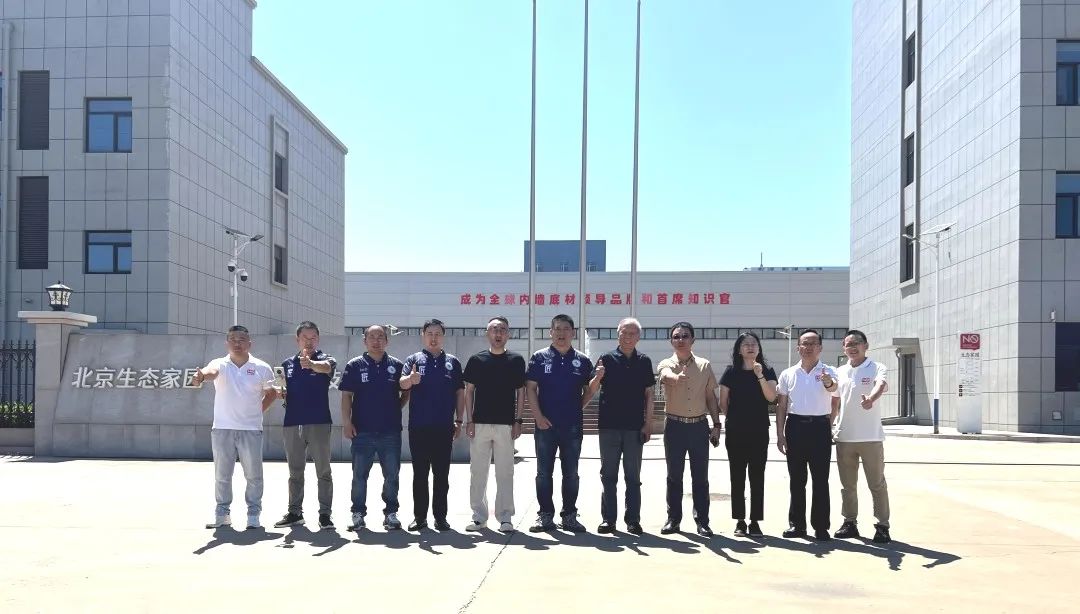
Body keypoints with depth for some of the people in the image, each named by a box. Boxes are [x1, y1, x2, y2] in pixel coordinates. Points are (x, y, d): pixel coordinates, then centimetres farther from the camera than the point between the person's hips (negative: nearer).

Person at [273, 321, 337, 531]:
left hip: (319, 423, -4)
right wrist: (280, 393, -5)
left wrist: (311, 363, -50)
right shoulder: (287, 364, 11)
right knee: (295, 472, 12)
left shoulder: (325, 359, -2)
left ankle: (324, 514, 7)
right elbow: (283, 390, 20)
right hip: (292, 423, 4)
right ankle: (294, 512, 22)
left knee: (323, 472, 1)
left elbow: (327, 367, -28)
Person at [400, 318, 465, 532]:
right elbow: (403, 383, -12)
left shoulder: (452, 362, 10)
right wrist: (410, 379, -36)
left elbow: (460, 392, 11)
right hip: (419, 427, -1)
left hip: (444, 427, 1)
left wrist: (459, 421, 5)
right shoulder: (414, 360, 4)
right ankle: (419, 516, 13)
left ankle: (440, 516, 13)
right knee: (420, 473, 5)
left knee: (442, 474, 6)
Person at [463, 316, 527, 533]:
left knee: (505, 472, 3)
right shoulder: (476, 360, 5)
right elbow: (469, 391, 6)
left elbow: (521, 392, 6)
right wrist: (469, 420, -1)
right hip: (480, 423, 1)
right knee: (478, 471, 5)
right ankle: (479, 516, 15)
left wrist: (518, 421, -2)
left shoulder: (516, 360, 5)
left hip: (506, 424, -1)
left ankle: (505, 517, 10)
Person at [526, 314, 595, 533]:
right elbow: (530, 388, -1)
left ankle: (569, 515, 16)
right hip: (545, 424, -1)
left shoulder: (582, 361, 5)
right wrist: (538, 416, -8)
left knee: (571, 474, 7)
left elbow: (589, 390, 13)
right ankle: (545, 515, 13)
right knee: (544, 472, 4)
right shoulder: (539, 358, 1)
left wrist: (577, 408, 2)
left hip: (572, 426, 1)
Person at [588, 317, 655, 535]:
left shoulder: (644, 362, 5)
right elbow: (591, 390, -3)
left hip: (635, 427, 1)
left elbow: (648, 394, 7)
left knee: (633, 476, 7)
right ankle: (608, 519, 12)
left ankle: (633, 520, 13)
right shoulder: (607, 359, 1)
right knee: (608, 474, 6)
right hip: (609, 426, -1)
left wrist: (648, 423, 1)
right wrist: (597, 377, -25)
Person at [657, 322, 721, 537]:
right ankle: (673, 518, 16)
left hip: (699, 425, 1)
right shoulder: (666, 364, -1)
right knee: (674, 475, 6)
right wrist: (676, 377, -52)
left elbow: (710, 396, 11)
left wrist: (716, 424, 5)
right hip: (675, 426, -1)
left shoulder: (704, 366, 6)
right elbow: (666, 376, -27)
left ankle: (702, 521, 11)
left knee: (700, 476, 4)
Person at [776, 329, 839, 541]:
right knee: (797, 479, 8)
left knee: (821, 479, 1)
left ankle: (821, 527, 7)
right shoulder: (788, 374, 8)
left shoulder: (829, 372, 2)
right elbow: (781, 406, 9)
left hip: (820, 427, -2)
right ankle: (797, 524, 16)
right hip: (795, 426, 2)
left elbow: (836, 401, -19)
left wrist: (829, 384, -42)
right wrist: (779, 434, 3)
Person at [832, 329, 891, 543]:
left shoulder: (876, 368, -6)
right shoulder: (840, 372, 10)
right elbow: (834, 401, 20)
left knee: (877, 483, 2)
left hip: (871, 437, -5)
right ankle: (850, 522, 23)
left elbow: (882, 385, -28)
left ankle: (882, 526, 10)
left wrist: (871, 398, -47)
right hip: (844, 437, 5)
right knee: (847, 484, 12)